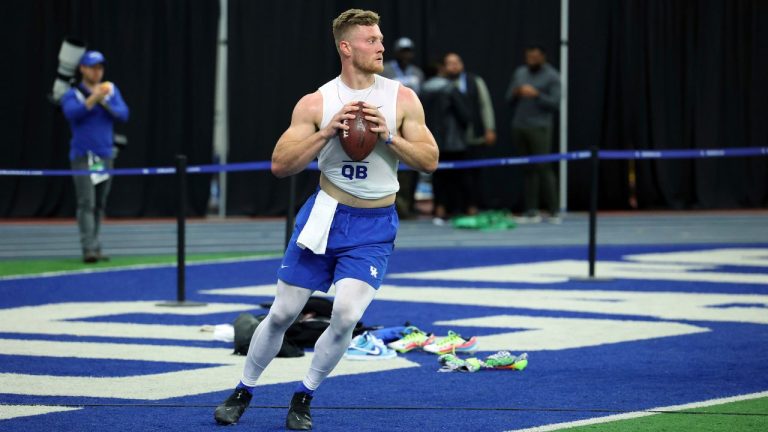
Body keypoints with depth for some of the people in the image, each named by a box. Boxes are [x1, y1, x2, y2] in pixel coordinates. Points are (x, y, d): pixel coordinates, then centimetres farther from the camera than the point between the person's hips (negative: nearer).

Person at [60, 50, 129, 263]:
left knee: (100, 205, 8)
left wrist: (105, 103, -20)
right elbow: (72, 113, -21)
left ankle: (94, 247, 16)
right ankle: (89, 248, -21)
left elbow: (123, 114, -4)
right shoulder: (72, 95, 0)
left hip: (106, 157, 4)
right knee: (86, 203, -15)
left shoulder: (111, 90, 10)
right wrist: (92, 99, -32)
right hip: (83, 157, -4)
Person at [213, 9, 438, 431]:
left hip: (374, 226, 0)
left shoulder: (402, 99, -4)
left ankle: (304, 397, 4)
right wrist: (326, 133, -21)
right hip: (324, 216, 0)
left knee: (345, 314, -17)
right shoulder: (316, 103, -5)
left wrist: (388, 136, -20)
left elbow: (430, 161, -5)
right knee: (282, 313, 6)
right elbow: (280, 164, -9)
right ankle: (243, 391, 26)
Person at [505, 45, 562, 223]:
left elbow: (555, 103, -7)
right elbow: (509, 100, 16)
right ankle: (531, 211, 5)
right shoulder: (519, 73, 14)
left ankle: (554, 211, -7)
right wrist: (516, 93, -5)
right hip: (519, 127, 5)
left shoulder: (551, 76, -1)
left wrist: (536, 94, -17)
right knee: (528, 169, 4)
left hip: (539, 128, -5)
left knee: (543, 168, -10)